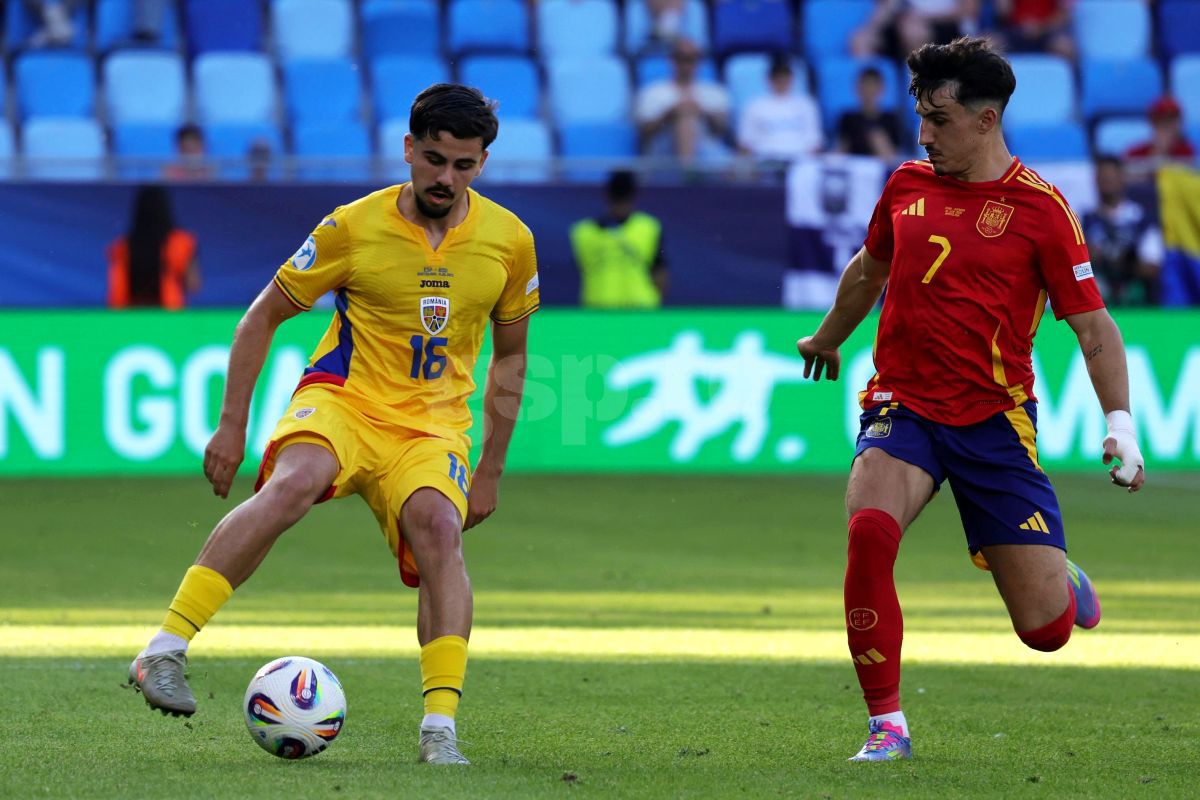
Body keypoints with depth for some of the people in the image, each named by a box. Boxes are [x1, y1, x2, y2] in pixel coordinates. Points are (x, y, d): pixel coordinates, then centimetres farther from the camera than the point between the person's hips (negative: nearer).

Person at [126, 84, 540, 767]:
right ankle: (165, 652, -37)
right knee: (293, 483, -35)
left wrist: (491, 471, 14)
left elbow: (509, 355, 16)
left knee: (439, 530, -29)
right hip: (343, 398, -2)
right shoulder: (355, 227, -6)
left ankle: (441, 730, -28)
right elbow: (263, 318, 4)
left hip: (434, 423, 2)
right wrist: (232, 426, -1)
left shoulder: (509, 241, 2)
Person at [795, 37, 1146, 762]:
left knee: (1046, 627, -4)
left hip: (995, 422, -2)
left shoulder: (1039, 207, -7)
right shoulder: (908, 185, 6)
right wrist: (827, 340, 41)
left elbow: (1093, 325, -5)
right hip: (903, 406, 3)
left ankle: (1064, 583, 36)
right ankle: (887, 725, -17)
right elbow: (868, 270, 26)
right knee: (869, 530, -30)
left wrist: (1121, 424, -17)